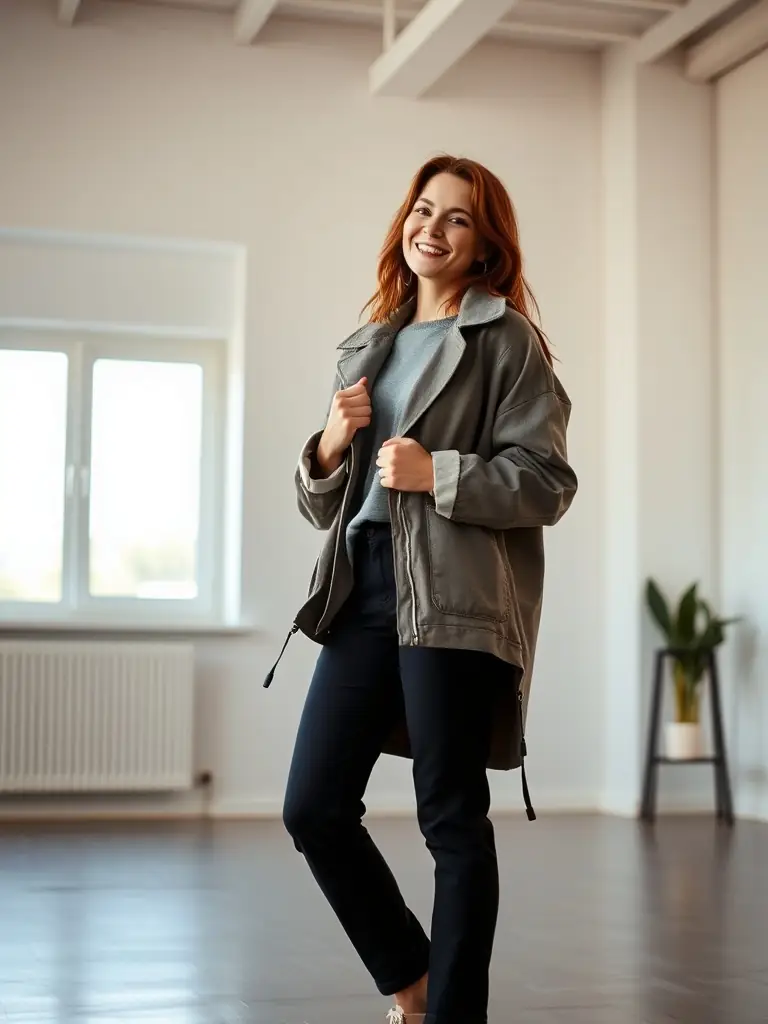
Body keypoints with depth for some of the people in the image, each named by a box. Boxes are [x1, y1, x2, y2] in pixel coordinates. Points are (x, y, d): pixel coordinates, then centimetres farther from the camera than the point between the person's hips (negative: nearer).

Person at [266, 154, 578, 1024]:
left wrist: (437, 474, -15)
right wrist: (330, 446, 1)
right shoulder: (366, 350, 21)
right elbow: (320, 505, 21)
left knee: (451, 820, -1)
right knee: (313, 808, 4)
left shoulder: (507, 341, 4)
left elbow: (547, 483, -5)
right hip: (363, 587, 6)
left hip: (457, 597, -6)